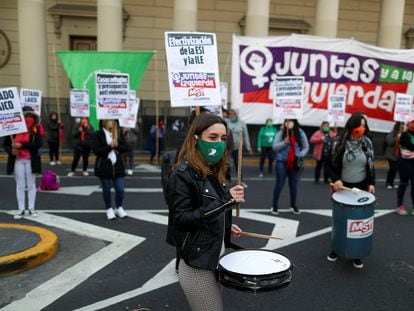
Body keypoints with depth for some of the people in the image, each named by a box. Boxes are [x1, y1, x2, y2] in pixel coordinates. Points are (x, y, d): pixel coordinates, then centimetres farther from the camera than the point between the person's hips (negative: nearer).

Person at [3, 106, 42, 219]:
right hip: (17, 160, 1)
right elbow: (5, 144, 5)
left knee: (31, 185, 8)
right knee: (20, 185, 6)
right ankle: (21, 209, 13)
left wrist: (21, 145, -21)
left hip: (31, 161, 0)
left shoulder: (35, 129, -3)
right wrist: (11, 151, -15)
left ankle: (31, 208, 17)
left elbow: (38, 144, -16)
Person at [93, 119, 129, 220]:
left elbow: (125, 148, 3)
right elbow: (96, 150, -13)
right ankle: (109, 209, 29)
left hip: (118, 166, 3)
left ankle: (119, 208, 26)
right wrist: (109, 146, -21)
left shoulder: (118, 133, 5)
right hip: (104, 167, -2)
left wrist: (116, 146, -15)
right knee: (106, 189, 10)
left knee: (120, 189, 2)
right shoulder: (99, 134, -6)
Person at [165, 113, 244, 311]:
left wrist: (226, 226, 3)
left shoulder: (214, 171, 7)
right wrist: (226, 200, -30)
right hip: (197, 264, -9)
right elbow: (181, 220, -25)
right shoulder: (183, 175, -20)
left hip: (216, 257, 9)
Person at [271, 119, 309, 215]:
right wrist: (284, 142, -23)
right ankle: (275, 206, 14)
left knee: (293, 185, 13)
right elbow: (274, 147, -8)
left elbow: (306, 147, 6)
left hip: (295, 163, 2)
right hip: (282, 162, -2)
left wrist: (300, 156, -11)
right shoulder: (281, 133, -5)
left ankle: (293, 205, 29)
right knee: (279, 184, 2)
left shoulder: (300, 133, 0)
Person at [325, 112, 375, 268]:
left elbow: (371, 166, 9)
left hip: (361, 187, 2)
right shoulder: (338, 142, -11)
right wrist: (335, 179, -21)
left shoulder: (367, 143, -1)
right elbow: (329, 164, -7)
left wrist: (372, 183, 0)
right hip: (342, 186, -2)